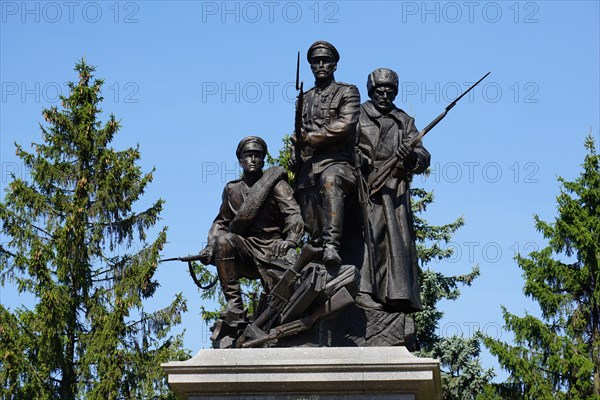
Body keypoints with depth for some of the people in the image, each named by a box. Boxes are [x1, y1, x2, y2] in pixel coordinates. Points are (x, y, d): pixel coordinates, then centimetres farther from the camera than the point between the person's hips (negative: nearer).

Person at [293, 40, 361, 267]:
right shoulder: (304, 99, 27)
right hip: (308, 166, 6)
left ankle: (332, 246, -53)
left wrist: (309, 137, -6)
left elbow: (345, 126, -6)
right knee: (313, 228, -2)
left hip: (336, 161, -6)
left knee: (330, 181, -40)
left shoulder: (347, 92, 10)